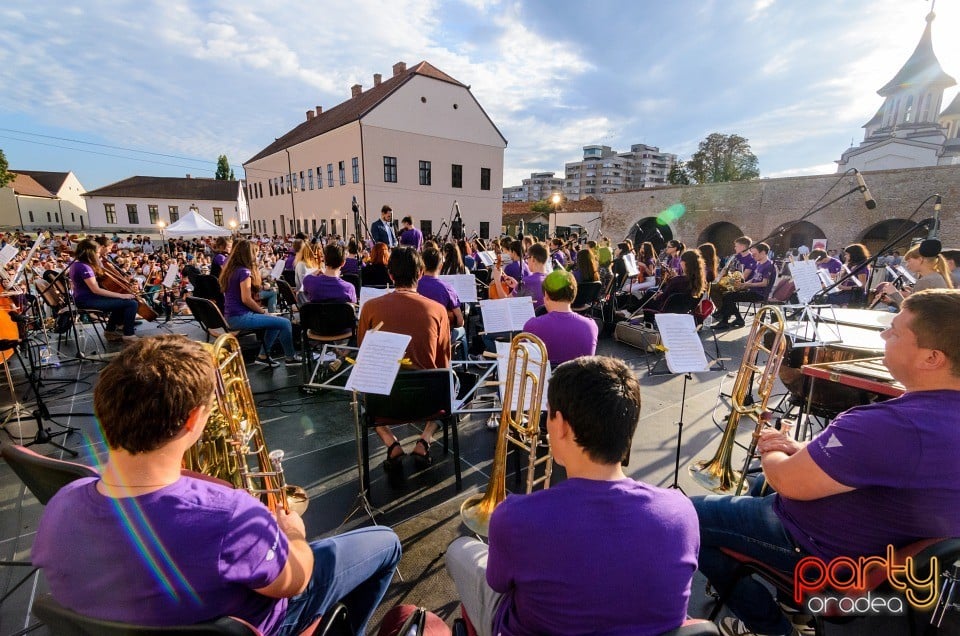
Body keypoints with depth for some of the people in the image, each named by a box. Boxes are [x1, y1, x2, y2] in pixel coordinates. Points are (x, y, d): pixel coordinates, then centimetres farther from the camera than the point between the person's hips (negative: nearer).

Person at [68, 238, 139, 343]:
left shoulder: (77, 263, 9)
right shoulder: (84, 267, -22)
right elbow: (96, 289, -27)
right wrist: (121, 295, -25)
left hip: (85, 298, 11)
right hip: (87, 301, -11)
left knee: (121, 302, 26)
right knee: (131, 303, -19)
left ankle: (110, 330, 28)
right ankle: (129, 335, -11)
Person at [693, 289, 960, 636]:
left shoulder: (894, 425, -37)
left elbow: (788, 481, -29)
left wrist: (770, 453, -7)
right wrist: (802, 449, -4)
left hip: (831, 555, -9)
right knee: (759, 484, 30)